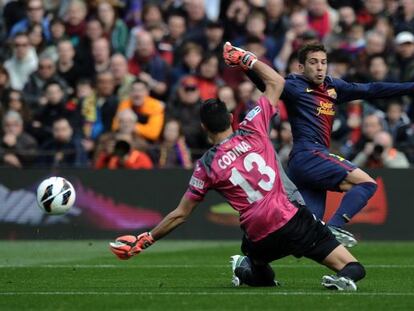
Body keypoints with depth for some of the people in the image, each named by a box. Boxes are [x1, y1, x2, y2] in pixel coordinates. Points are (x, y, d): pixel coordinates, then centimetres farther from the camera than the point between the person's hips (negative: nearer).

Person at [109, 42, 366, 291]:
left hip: (261, 240, 2)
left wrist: (144, 241, 18)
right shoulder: (252, 130, 2)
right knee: (352, 268, -5)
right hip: (291, 218, -2)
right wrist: (247, 59, 24)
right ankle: (346, 274, -35)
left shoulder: (206, 166, 2)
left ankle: (247, 269, 9)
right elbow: (277, 81, 13)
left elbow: (180, 214, 7)